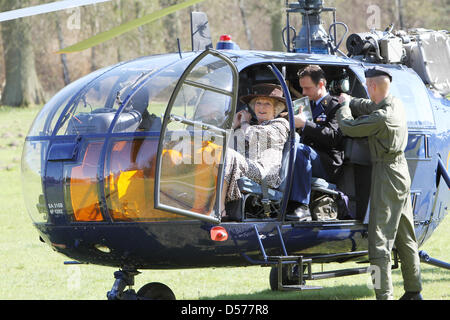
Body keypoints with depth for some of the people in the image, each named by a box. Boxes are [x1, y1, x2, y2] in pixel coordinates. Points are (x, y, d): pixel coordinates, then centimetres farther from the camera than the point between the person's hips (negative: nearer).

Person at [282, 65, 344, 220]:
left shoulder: (335, 106, 1)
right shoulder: (308, 105, 25)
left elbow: (333, 136, -15)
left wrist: (305, 124, -20)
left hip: (329, 165, -7)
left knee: (299, 149, -35)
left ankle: (301, 206, -41)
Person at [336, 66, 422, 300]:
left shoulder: (382, 117, -23)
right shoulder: (395, 104, 5)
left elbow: (348, 128, -17)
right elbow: (367, 107, 23)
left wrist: (344, 106, 1)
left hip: (387, 174, -10)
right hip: (401, 171, 10)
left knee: (380, 239, -9)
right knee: (405, 237, 17)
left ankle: (384, 295, -14)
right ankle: (413, 291, 24)